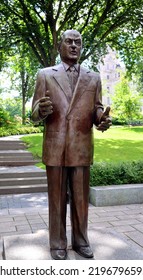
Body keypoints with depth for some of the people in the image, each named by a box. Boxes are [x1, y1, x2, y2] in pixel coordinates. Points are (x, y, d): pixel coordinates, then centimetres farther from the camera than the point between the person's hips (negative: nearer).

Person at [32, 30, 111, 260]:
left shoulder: (93, 78, 12)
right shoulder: (45, 75, 6)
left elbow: (97, 109, 10)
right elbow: (35, 114, 2)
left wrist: (102, 119, -14)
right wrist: (42, 109, -22)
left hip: (82, 148, 2)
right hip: (55, 148, -1)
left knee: (81, 199, 10)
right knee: (57, 199, 8)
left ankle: (80, 241, 27)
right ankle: (58, 245, 22)